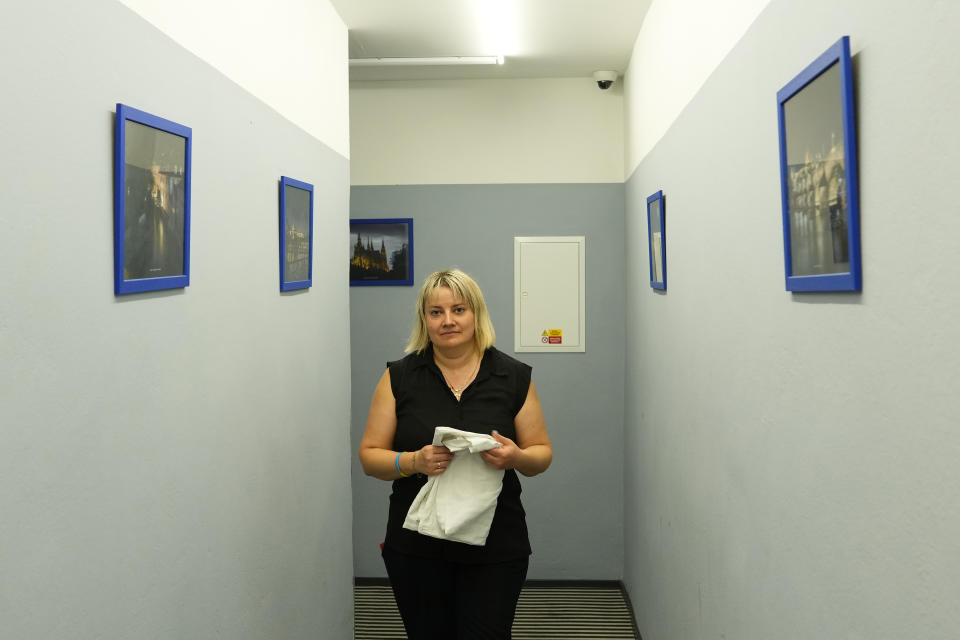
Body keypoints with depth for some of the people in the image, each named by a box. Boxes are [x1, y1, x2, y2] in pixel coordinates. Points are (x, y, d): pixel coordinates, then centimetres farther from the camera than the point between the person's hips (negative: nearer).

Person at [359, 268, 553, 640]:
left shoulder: (514, 377, 1)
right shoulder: (399, 377, 0)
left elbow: (541, 453, 5)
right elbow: (370, 456, 1)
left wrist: (516, 457, -17)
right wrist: (413, 462, -19)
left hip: (495, 549, 0)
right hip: (416, 548, 1)